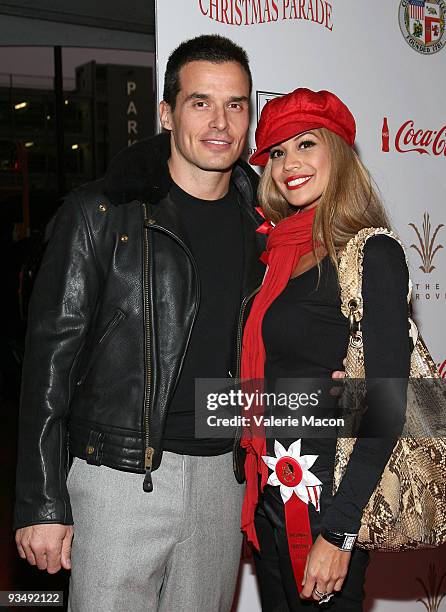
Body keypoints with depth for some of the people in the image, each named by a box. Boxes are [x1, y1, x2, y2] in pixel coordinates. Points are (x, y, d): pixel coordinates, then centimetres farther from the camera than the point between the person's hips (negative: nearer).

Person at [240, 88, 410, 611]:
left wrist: (338, 533, -19)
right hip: (271, 494, 7)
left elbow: (386, 409, -18)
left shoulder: (372, 255, -14)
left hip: (325, 495, -7)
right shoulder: (280, 254, 8)